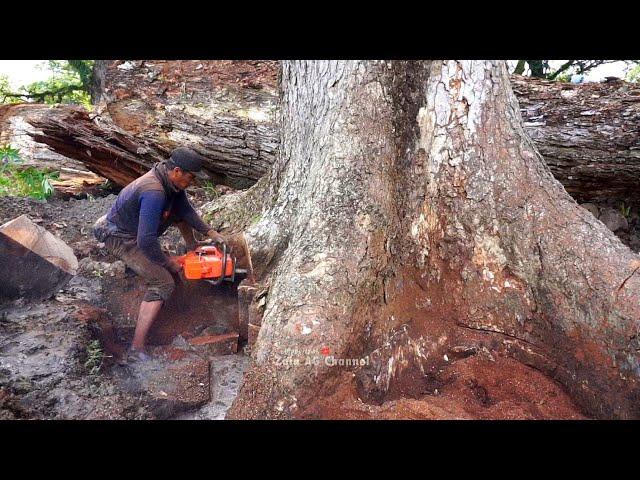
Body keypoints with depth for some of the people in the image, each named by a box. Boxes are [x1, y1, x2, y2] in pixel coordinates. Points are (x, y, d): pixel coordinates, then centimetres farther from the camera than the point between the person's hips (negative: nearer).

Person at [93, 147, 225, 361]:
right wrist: (168, 263, -22)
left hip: (136, 226, 9)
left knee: (181, 209, 13)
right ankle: (136, 349, -18)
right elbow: (146, 241, -37)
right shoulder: (154, 193, -36)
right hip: (121, 238, -9)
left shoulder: (171, 178, -9)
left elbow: (186, 210, 5)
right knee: (163, 282, -19)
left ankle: (193, 251, 36)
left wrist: (211, 232, 0)